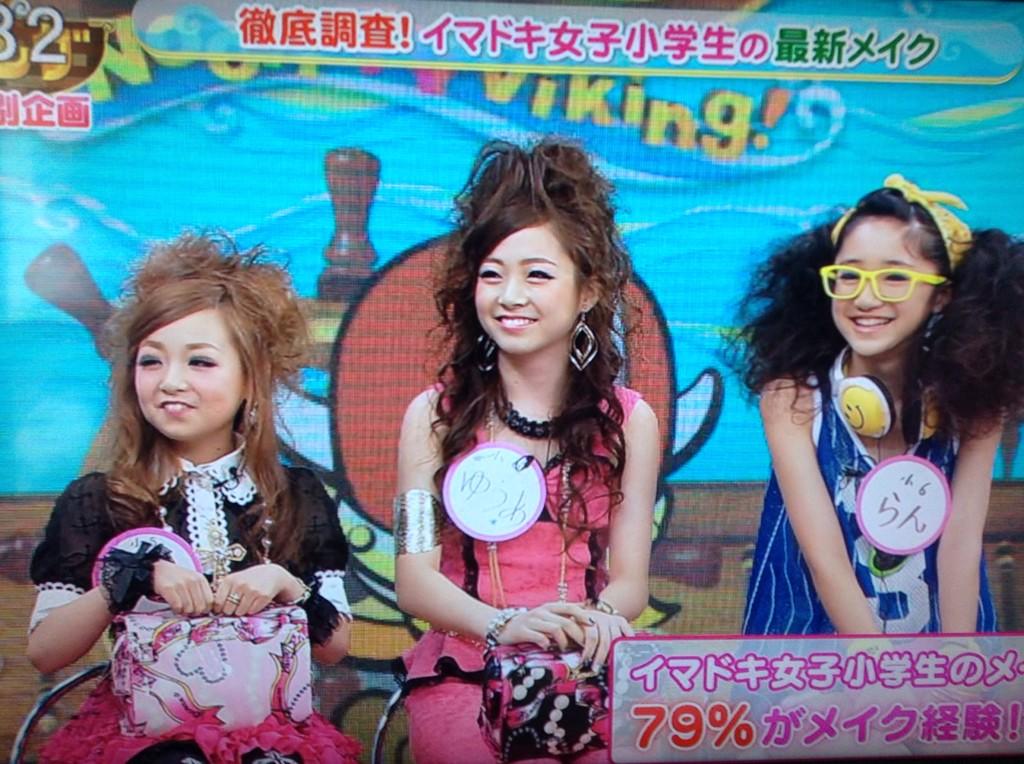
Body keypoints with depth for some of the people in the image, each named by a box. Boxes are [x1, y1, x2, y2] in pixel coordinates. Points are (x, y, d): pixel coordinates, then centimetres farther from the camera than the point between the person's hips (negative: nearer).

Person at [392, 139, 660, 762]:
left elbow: (630, 578, 3)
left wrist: (599, 617, -21)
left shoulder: (629, 421, 8)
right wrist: (504, 625, -23)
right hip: (464, 670, -1)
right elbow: (415, 579, -3)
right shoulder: (435, 415, 4)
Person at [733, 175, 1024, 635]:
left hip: (936, 643, 2)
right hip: (813, 632, -1)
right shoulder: (792, 394, -13)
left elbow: (962, 541, -11)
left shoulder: (971, 400, -4)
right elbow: (824, 556, -17)